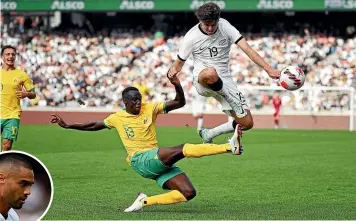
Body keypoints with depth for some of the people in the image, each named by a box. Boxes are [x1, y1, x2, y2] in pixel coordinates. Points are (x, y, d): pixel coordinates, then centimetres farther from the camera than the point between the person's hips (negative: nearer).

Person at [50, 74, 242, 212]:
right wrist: (66, 125, 20)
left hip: (159, 162, 5)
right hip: (140, 160, -5)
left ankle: (146, 201, -4)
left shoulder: (150, 109, 7)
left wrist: (177, 85, -17)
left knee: (189, 192, -12)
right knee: (181, 149, -30)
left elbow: (179, 103, 2)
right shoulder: (117, 118, 7)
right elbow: (93, 126, 21)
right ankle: (229, 147, -38)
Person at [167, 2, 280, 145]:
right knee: (210, 73, -45)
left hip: (224, 80, 4)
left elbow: (247, 49, -12)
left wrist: (268, 69, -21)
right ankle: (233, 101, -19)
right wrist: (173, 71, -22)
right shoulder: (191, 37, -10)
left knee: (247, 123, -2)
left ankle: (208, 135, 20)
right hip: (201, 80, -4)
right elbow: (179, 62, 2)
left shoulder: (225, 27, -7)